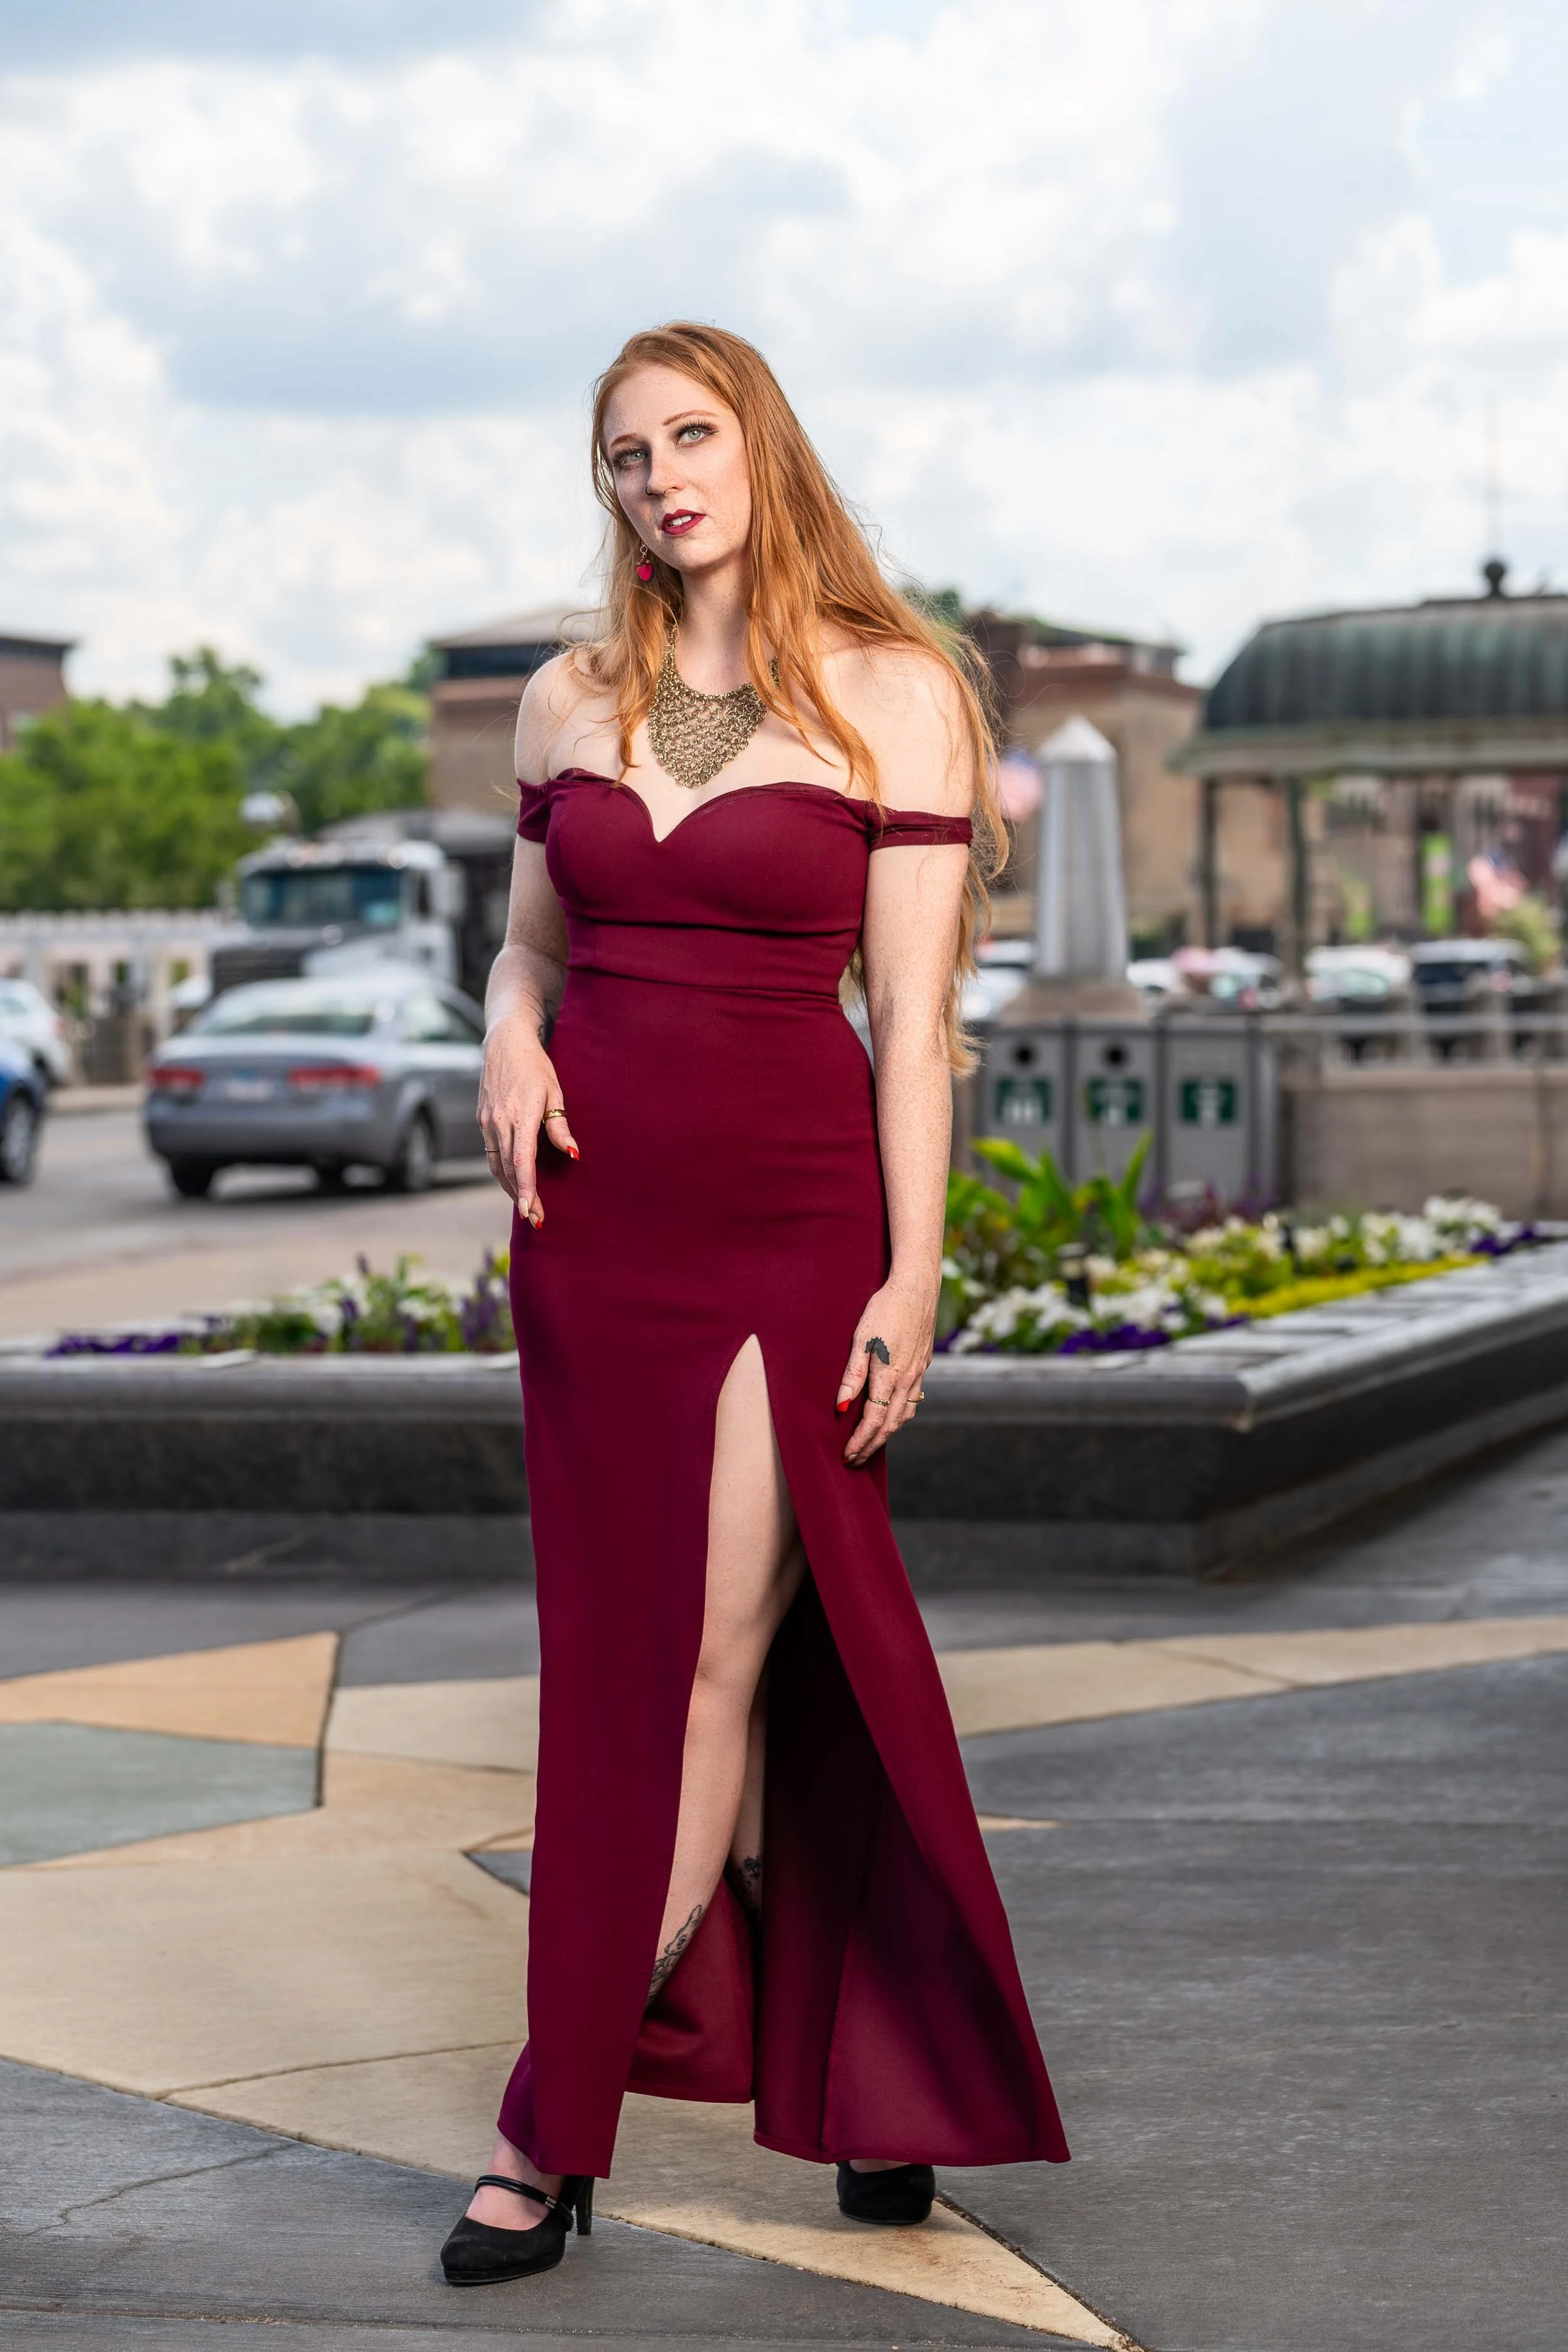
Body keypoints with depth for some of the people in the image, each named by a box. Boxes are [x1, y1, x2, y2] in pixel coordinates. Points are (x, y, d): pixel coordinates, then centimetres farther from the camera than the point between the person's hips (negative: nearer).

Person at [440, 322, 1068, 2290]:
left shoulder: (893, 695, -4)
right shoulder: (570, 701, 9)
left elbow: (910, 1007, -7)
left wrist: (912, 1276, -12)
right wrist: (509, 1035, -3)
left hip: (791, 1220, -5)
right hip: (597, 1218, 5)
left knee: (711, 1672, -7)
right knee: (622, 1670, 5)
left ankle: (554, 2132, -1)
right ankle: (870, 2078, 19)